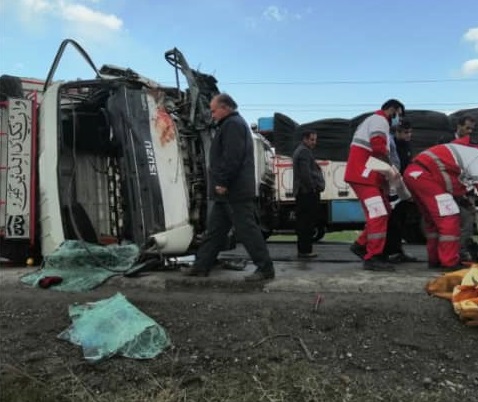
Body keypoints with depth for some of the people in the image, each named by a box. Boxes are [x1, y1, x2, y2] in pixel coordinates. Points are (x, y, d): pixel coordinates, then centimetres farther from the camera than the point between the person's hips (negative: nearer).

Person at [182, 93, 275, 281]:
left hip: (235, 192, -11)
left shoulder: (233, 125, -11)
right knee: (214, 229, 13)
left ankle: (265, 268, 2)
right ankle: (201, 266, 20)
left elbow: (232, 158, -23)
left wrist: (222, 183, -21)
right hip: (228, 191, 11)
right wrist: (221, 184, 20)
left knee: (247, 230, -6)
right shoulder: (232, 124, 24)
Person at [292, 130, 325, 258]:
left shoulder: (300, 151, 24)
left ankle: (302, 249, 16)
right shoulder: (304, 152, -10)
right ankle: (305, 250, -8)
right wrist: (312, 188, -17)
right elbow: (305, 173, -20)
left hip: (302, 193, 11)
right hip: (308, 192, -11)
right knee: (308, 222, -10)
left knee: (302, 222, 11)